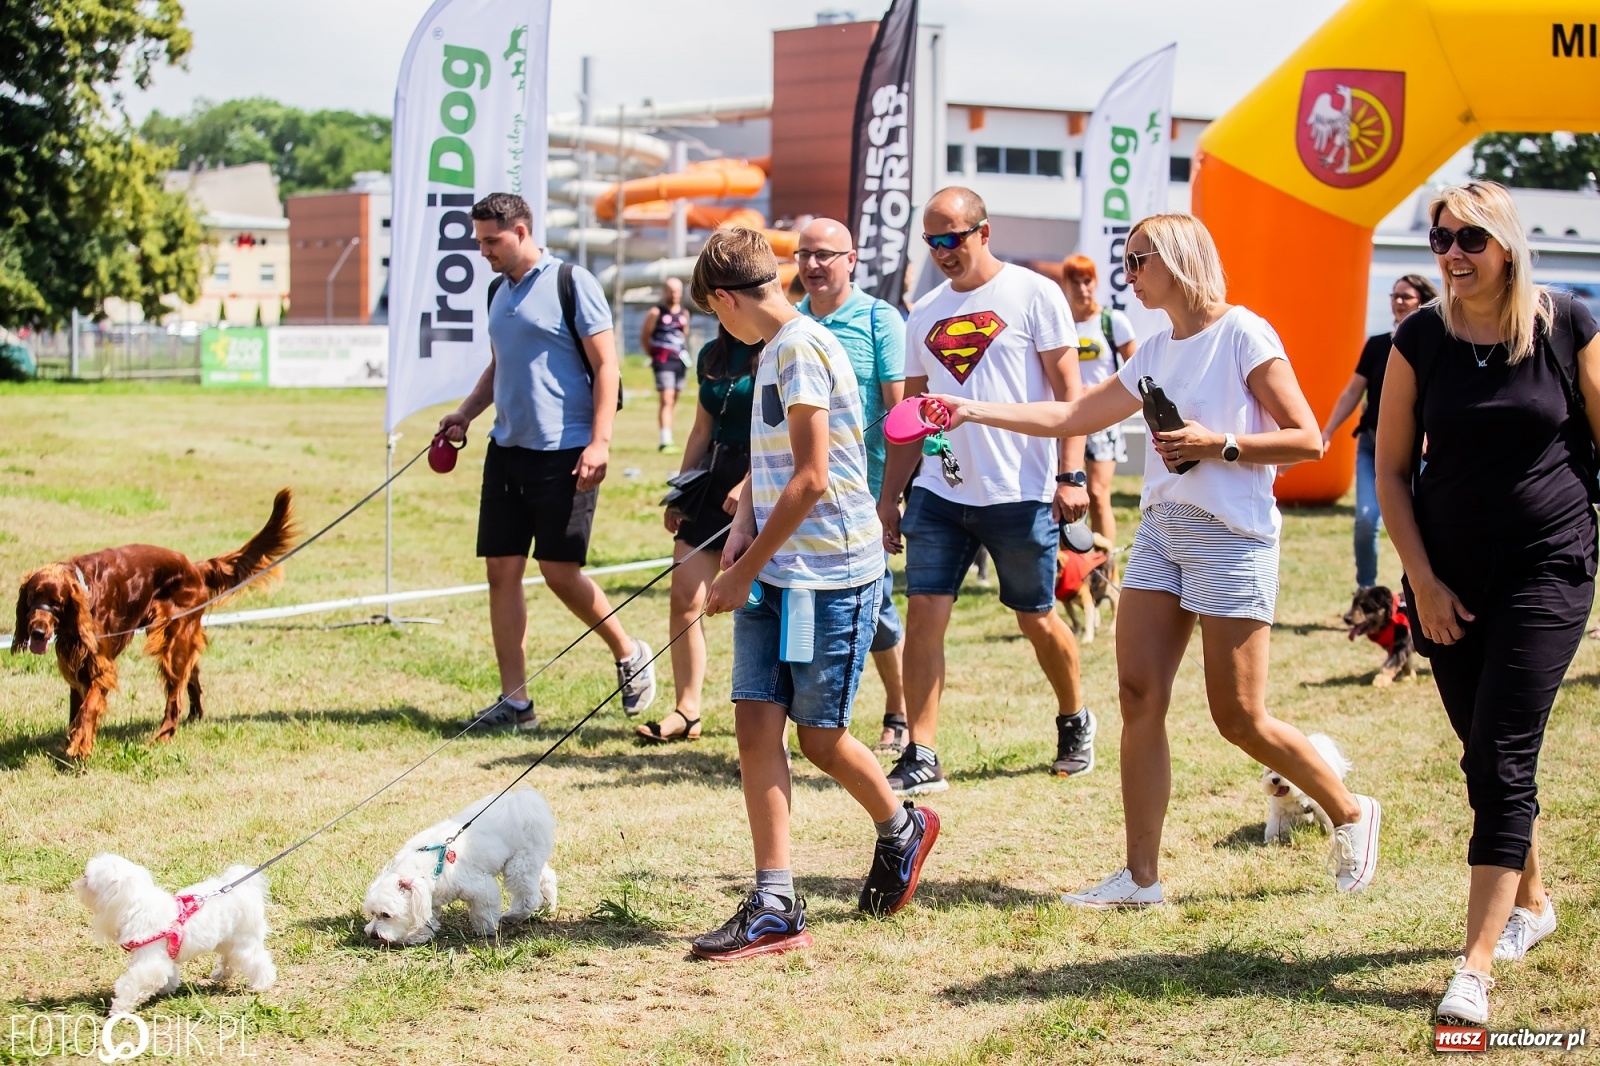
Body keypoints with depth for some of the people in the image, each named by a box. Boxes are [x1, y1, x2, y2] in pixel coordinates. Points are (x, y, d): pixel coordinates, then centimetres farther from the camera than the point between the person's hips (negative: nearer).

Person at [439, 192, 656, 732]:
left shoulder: (572, 283, -7)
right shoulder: (499, 293, 15)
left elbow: (606, 366, -10)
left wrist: (599, 442, -18)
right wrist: (465, 412, 10)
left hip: (563, 452, -7)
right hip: (507, 448, 7)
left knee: (560, 570, -6)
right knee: (502, 570, 2)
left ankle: (629, 654, 19)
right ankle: (514, 701, 8)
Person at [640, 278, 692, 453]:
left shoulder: (684, 313, 12)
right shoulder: (656, 313, -5)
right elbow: (644, 336, 0)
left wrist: (684, 352, 13)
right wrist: (652, 356, 0)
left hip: (681, 360, 6)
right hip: (663, 361, -6)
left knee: (673, 401, 9)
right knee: (666, 399, -15)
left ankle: (666, 438, 16)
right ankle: (665, 441, -20)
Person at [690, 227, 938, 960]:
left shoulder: (802, 348, -15)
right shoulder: (773, 351, 14)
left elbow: (812, 478, -20)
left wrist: (742, 571, -16)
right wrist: (744, 525, 5)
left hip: (831, 572, -9)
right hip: (775, 574, 9)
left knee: (819, 737, 2)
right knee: (755, 722, 0)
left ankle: (901, 830, 31)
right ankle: (775, 908, 1)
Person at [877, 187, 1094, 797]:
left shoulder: (1034, 294, -3)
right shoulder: (925, 313, 12)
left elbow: (1067, 390, -5)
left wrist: (1070, 475, -13)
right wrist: (889, 496, 12)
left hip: (1020, 494, -4)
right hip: (939, 493, 4)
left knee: (1036, 620, 8)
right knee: (923, 614, -6)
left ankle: (1074, 720, 34)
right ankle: (920, 758, -3)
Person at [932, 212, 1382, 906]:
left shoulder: (1241, 334, -7)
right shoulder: (1156, 352, 15)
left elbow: (1308, 439, -9)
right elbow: (1070, 417, 18)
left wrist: (1219, 444, -17)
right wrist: (973, 411, 13)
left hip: (1231, 537, -7)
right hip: (1160, 530, 7)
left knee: (1239, 718, -4)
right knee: (1139, 699, -1)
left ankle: (1351, 814, 20)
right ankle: (1140, 876, 4)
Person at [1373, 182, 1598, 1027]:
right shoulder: (1421, 339, -1)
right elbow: (1392, 469, 3)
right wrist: (1422, 580, -3)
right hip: (1451, 576, 3)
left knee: (1502, 761, -11)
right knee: (1485, 758, 13)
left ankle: (1476, 965, -12)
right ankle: (1531, 900, 38)